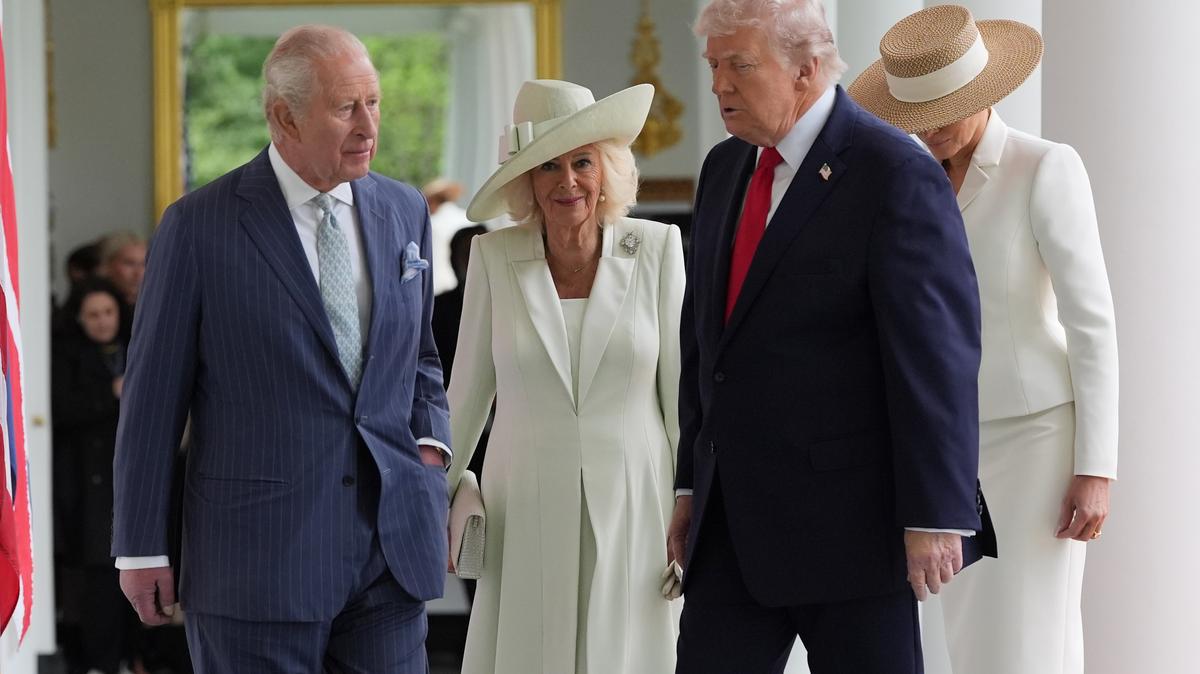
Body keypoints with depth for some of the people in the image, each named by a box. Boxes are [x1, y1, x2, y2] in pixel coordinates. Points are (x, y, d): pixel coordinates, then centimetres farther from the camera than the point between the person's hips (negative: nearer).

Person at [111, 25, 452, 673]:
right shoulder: (199, 227, -5)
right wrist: (140, 548, -1)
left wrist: (430, 444, 3)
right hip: (258, 556, -4)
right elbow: (153, 396, -1)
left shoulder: (403, 211, 10)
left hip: (392, 547, 4)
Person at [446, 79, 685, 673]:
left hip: (632, 510, 0)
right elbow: (468, 393, 8)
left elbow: (681, 388, 2)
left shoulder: (656, 250, -1)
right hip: (528, 512, 0)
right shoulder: (495, 257, 1)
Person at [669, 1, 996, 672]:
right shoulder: (726, 170, 13)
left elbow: (940, 351, -16)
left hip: (849, 514, -7)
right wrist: (692, 486, 17)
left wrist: (937, 517, -19)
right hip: (738, 521, 7)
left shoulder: (894, 174, -12)